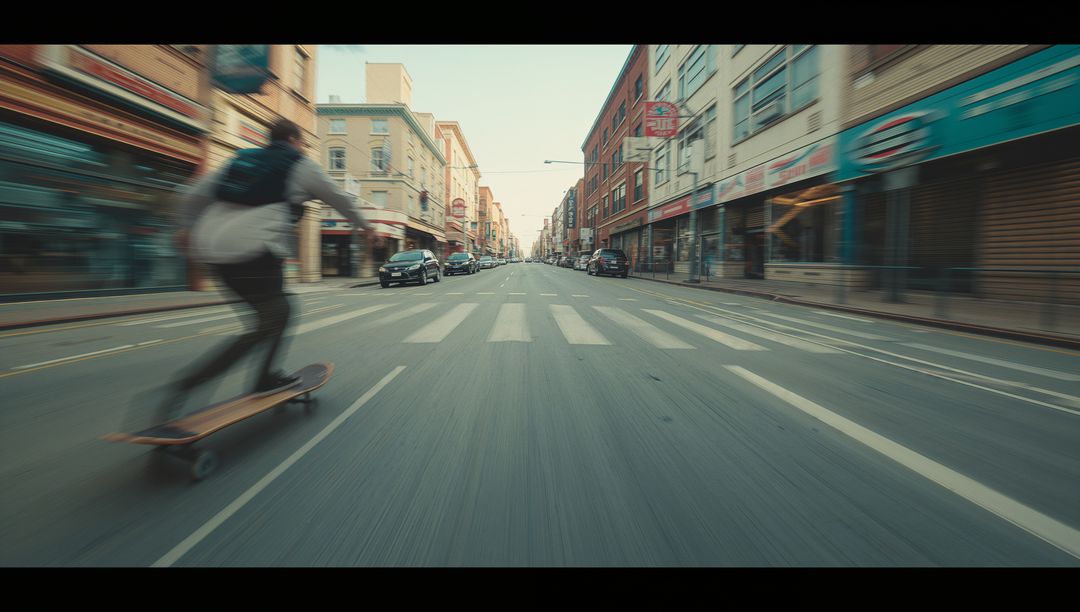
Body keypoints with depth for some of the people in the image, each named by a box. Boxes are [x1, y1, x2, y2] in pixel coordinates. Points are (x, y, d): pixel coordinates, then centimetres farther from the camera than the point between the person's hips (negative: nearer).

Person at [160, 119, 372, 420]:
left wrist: (188, 227, 36)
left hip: (213, 248, 8)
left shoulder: (241, 159, 24)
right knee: (268, 324, -4)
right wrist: (362, 224, 34)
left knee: (278, 308, 18)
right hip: (254, 251, -8)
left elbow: (194, 196, 23)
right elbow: (339, 199, 19)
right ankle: (185, 385, -12)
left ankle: (266, 378, 19)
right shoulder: (303, 165, 8)